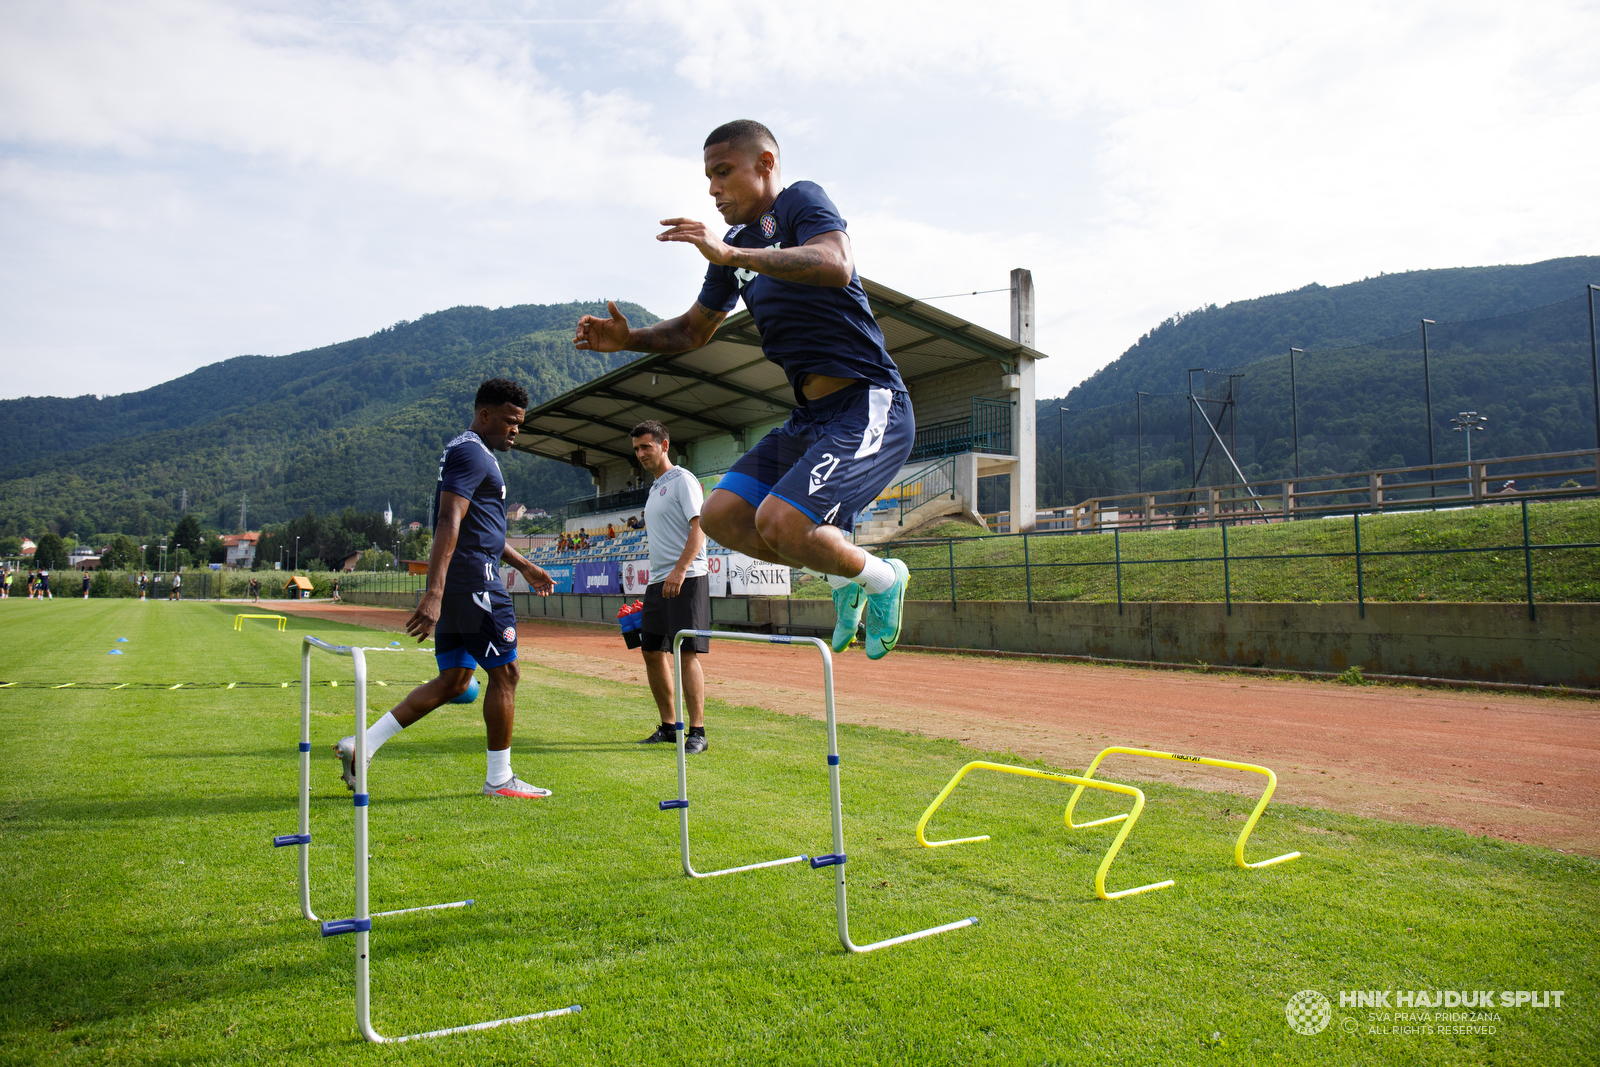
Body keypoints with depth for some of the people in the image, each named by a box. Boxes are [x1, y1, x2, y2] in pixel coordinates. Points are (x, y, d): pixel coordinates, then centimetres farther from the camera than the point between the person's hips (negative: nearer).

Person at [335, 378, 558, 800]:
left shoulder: (466, 452, 22)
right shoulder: (471, 453, -12)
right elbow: (449, 523, -24)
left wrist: (524, 565, 34)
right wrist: (434, 592, -33)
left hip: (454, 588, 10)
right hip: (474, 580, -10)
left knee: (454, 680, 12)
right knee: (504, 673, -1)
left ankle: (362, 744, 9)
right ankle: (499, 779, 9)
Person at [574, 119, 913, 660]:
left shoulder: (802, 200, -5)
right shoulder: (734, 247, 18)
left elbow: (837, 266, -28)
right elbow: (694, 330, 27)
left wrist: (732, 254, -34)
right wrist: (629, 339, 9)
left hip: (868, 405, -8)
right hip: (809, 417, 9)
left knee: (779, 523, -24)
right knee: (722, 516, 0)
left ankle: (881, 578, 5)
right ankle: (845, 577, 16)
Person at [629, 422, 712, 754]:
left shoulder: (682, 480, -5)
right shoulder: (655, 489, 21)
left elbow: (699, 526, -16)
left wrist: (679, 570, -26)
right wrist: (655, 579, 19)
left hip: (686, 580, -9)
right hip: (658, 582, 10)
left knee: (687, 653, -12)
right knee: (652, 651, 10)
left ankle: (697, 732, -8)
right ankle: (668, 726, 19)